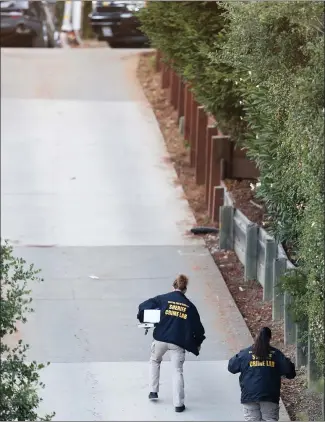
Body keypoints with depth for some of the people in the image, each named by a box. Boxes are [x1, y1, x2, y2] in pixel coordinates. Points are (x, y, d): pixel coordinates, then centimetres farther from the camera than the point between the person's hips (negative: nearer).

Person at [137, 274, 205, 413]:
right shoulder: (189, 306, 6)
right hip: (178, 342, 0)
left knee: (155, 361, 28)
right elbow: (197, 326, 9)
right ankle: (178, 404, -2)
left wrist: (143, 319, 13)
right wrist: (198, 343, 25)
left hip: (160, 339, 0)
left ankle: (153, 391, 25)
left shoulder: (164, 299, 1)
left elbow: (143, 307, -7)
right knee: (177, 371, 5)